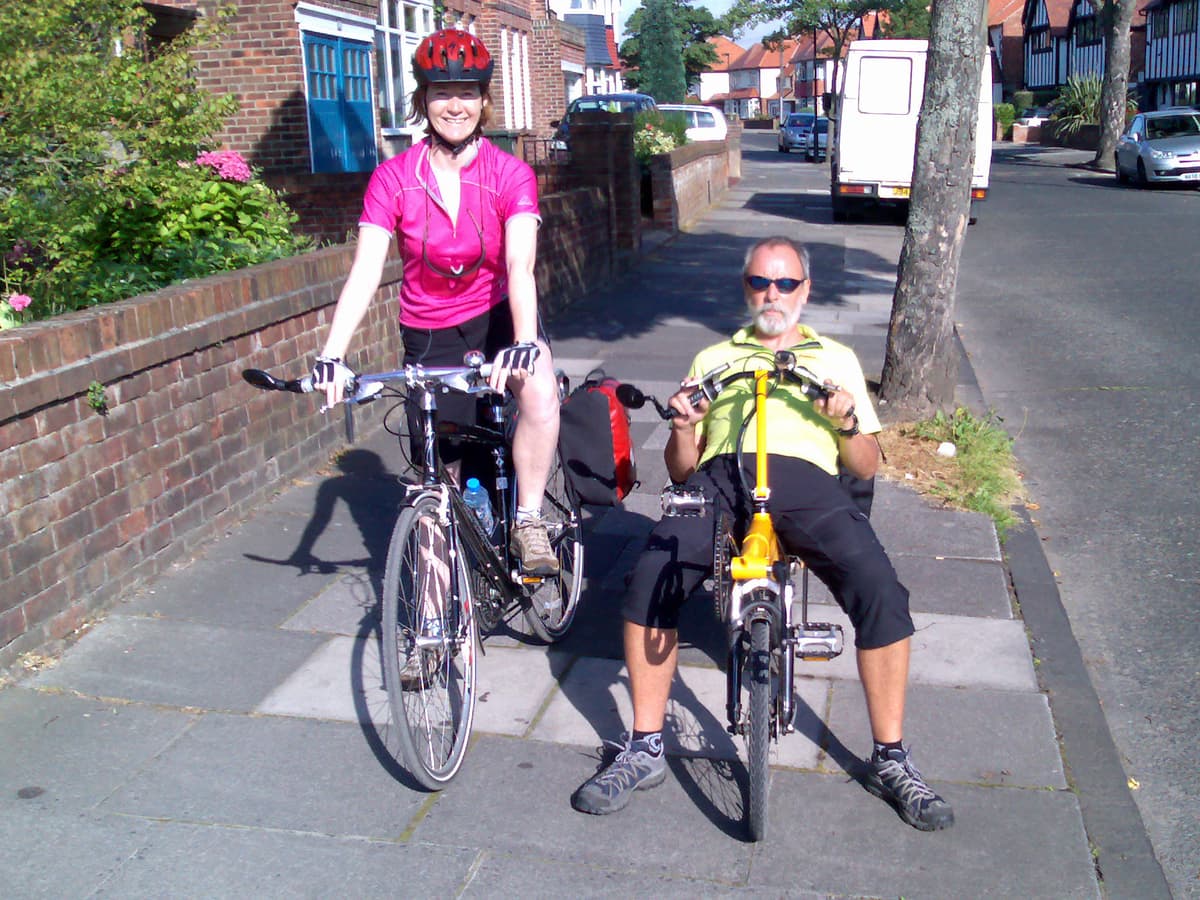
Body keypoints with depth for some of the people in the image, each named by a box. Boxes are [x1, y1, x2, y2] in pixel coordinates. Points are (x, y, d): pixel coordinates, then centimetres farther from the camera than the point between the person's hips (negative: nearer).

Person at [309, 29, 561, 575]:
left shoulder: (510, 175, -13)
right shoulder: (394, 179, -11)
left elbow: (519, 269, -25)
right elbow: (365, 273, -20)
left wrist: (525, 343, -43)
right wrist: (331, 355, -33)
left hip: (496, 316, -1)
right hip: (429, 334, 1)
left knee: (540, 391, -33)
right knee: (441, 473, 3)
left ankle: (528, 523, -16)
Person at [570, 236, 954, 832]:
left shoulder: (836, 358, 28)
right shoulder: (713, 359, 29)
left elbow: (866, 468, 21)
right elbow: (681, 470, 22)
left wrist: (847, 421, 0)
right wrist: (683, 428, 0)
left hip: (805, 480, 0)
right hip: (721, 477, 1)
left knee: (880, 592, -27)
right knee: (649, 580, -28)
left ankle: (890, 760, -9)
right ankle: (644, 750, -12)